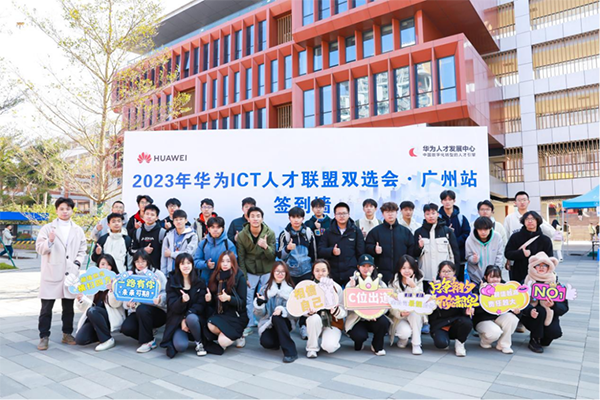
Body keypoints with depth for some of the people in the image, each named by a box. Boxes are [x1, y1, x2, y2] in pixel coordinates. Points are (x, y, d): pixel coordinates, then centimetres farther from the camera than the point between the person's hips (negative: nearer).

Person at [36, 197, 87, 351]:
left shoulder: (78, 230, 10)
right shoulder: (48, 228, 2)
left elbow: (82, 251, 12)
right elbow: (39, 248, -5)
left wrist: (77, 263, -2)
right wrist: (49, 241, -23)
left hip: (71, 274, 3)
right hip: (51, 274, -2)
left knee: (68, 306, 11)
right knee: (46, 307, 2)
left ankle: (67, 334, 23)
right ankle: (44, 337, 12)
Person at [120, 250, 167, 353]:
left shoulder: (157, 274, -1)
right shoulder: (130, 275, 9)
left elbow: (165, 293, -10)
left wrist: (159, 300, -33)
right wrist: (128, 304, -22)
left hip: (157, 311, -3)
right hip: (137, 312, 3)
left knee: (142, 309, -34)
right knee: (126, 328, -24)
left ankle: (148, 341, -15)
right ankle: (148, 332, 6)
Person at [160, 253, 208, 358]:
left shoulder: (199, 282, 2)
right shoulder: (172, 282, 0)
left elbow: (201, 305, -4)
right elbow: (172, 306, -8)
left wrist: (186, 317, -20)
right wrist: (182, 300, -31)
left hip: (194, 317, 0)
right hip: (177, 320, 0)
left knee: (191, 318, -37)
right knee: (180, 346, -28)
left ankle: (199, 343, -8)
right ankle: (179, 336, 11)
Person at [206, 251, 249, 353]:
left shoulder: (240, 277, -10)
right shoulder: (216, 276, 5)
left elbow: (242, 302, -11)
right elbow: (214, 302, 10)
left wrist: (229, 298, -29)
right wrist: (209, 299, -13)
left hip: (236, 315, -4)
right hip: (220, 313, 4)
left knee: (222, 342, -22)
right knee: (211, 326, -29)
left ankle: (238, 336, 11)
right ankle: (230, 334, 1)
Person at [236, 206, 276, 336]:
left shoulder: (270, 233, -12)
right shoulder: (241, 235, -9)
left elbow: (272, 256, -12)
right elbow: (241, 258, -4)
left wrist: (266, 246, -32)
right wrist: (244, 277, -6)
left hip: (267, 272, 0)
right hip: (250, 272, 1)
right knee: (248, 298, 1)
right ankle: (250, 324, 18)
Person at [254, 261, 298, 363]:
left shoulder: (291, 289, -1)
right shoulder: (265, 289, 1)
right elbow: (259, 314, -2)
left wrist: (282, 310, -29)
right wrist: (259, 304, -24)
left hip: (284, 323, -1)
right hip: (268, 324, 1)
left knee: (277, 317, -34)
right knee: (266, 342, -29)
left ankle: (290, 351, -30)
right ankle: (277, 341, 8)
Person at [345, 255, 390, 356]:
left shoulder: (380, 283, 2)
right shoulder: (352, 282, -2)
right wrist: (351, 289, -26)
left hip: (375, 318, 2)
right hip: (357, 319, -2)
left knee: (384, 322, -30)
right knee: (360, 335, -30)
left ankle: (377, 346, 2)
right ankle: (359, 344, 13)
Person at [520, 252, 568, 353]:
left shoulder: (555, 282, -4)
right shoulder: (527, 281, -8)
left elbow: (564, 307, -7)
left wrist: (553, 305, -29)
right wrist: (530, 310, -37)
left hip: (549, 317, 3)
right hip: (531, 317, -3)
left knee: (555, 332, -23)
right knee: (540, 310, -31)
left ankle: (542, 339, 16)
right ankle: (534, 341, -13)